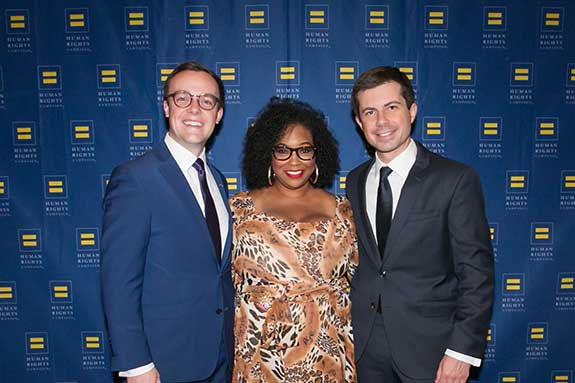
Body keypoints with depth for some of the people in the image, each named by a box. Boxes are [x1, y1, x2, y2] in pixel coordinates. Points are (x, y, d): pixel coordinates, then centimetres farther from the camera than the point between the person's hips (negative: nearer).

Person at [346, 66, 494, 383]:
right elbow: (357, 261, 8)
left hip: (429, 345, -3)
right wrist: (347, 329, 5)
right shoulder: (355, 181, 5)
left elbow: (476, 272, -10)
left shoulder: (456, 179, -10)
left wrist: (462, 351, -13)